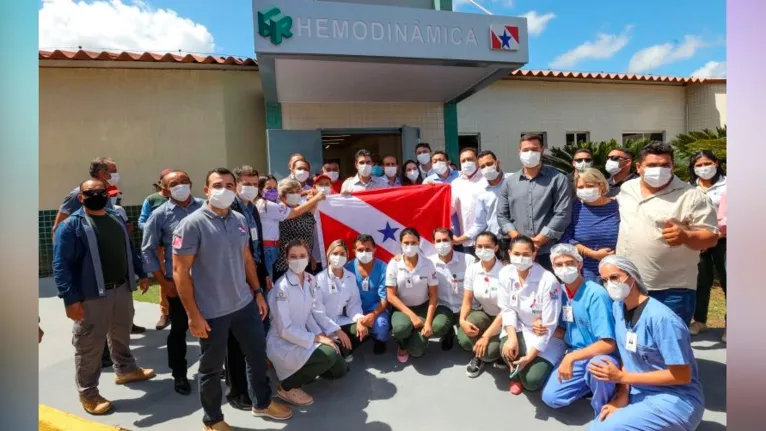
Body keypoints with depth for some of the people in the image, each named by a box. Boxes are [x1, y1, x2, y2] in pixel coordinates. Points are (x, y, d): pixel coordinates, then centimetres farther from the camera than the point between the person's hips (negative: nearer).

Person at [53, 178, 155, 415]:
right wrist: (70, 299, -21)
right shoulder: (71, 225, -11)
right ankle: (88, 393, 20)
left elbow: (129, 251, 19)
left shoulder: (116, 219, 10)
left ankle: (126, 370, 42)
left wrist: (141, 274, 17)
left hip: (122, 288, 7)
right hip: (91, 295, -6)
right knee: (89, 346, 4)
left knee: (121, 335, 22)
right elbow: (61, 265, -16)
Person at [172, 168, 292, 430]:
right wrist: (193, 314, -15)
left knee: (258, 353, 19)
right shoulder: (191, 224, -14)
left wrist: (257, 292, 12)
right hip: (212, 312, -5)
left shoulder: (240, 220, 4)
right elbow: (180, 272, -14)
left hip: (244, 304, 6)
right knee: (212, 367, 13)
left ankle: (262, 403, 42)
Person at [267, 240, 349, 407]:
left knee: (340, 370, 5)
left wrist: (336, 330, -3)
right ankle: (287, 386, -6)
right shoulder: (282, 288, -23)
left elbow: (317, 311, 7)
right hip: (283, 345, -8)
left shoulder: (310, 280, 1)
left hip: (302, 337, 8)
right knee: (328, 354, -28)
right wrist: (317, 338, -23)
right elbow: (284, 329, -23)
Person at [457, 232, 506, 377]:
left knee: (488, 351, -29)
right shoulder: (472, 269, -6)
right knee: (464, 340, -27)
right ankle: (480, 354, 7)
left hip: (502, 319, -4)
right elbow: (467, 300, -2)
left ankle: (482, 356, 10)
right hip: (483, 313, 4)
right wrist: (462, 320, -24)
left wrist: (486, 336, -24)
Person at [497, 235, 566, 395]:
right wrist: (512, 337, -20)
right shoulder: (505, 273, -11)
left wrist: (529, 356, -21)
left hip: (546, 337, -3)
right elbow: (507, 309, -3)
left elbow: (549, 325, -20)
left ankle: (540, 363, 19)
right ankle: (516, 372, 8)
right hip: (519, 329, 3)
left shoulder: (548, 281, -25)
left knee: (532, 381, -18)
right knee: (507, 348, -29)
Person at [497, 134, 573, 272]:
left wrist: (538, 241, -12)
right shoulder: (510, 182, 11)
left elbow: (563, 214, -7)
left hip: (549, 253, -2)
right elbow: (502, 215, 9)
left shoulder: (558, 179, 2)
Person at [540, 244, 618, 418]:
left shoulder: (596, 294, -22)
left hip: (599, 356, -6)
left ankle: (604, 414, -11)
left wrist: (571, 357, -32)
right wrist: (546, 329, -10)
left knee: (597, 365, -40)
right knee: (550, 397, -6)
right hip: (574, 354, 6)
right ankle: (590, 383, 18)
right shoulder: (561, 292, 0)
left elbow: (608, 344, -26)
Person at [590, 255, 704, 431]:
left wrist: (622, 377, -19)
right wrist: (622, 393, -8)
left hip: (675, 399, -7)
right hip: (638, 393, 7)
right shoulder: (617, 307, -2)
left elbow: (682, 376, -20)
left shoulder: (661, 318, -23)